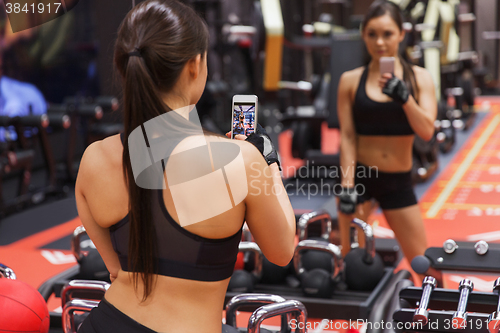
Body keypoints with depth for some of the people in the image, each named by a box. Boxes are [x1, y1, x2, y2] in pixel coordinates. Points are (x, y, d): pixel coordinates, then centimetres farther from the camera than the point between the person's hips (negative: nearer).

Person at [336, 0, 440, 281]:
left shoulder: (419, 78, 0)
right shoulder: (351, 80, -2)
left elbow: (427, 131, -10)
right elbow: (347, 136, -4)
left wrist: (403, 96, -25)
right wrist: (347, 188, -12)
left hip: (399, 181, 1)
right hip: (359, 175, -1)